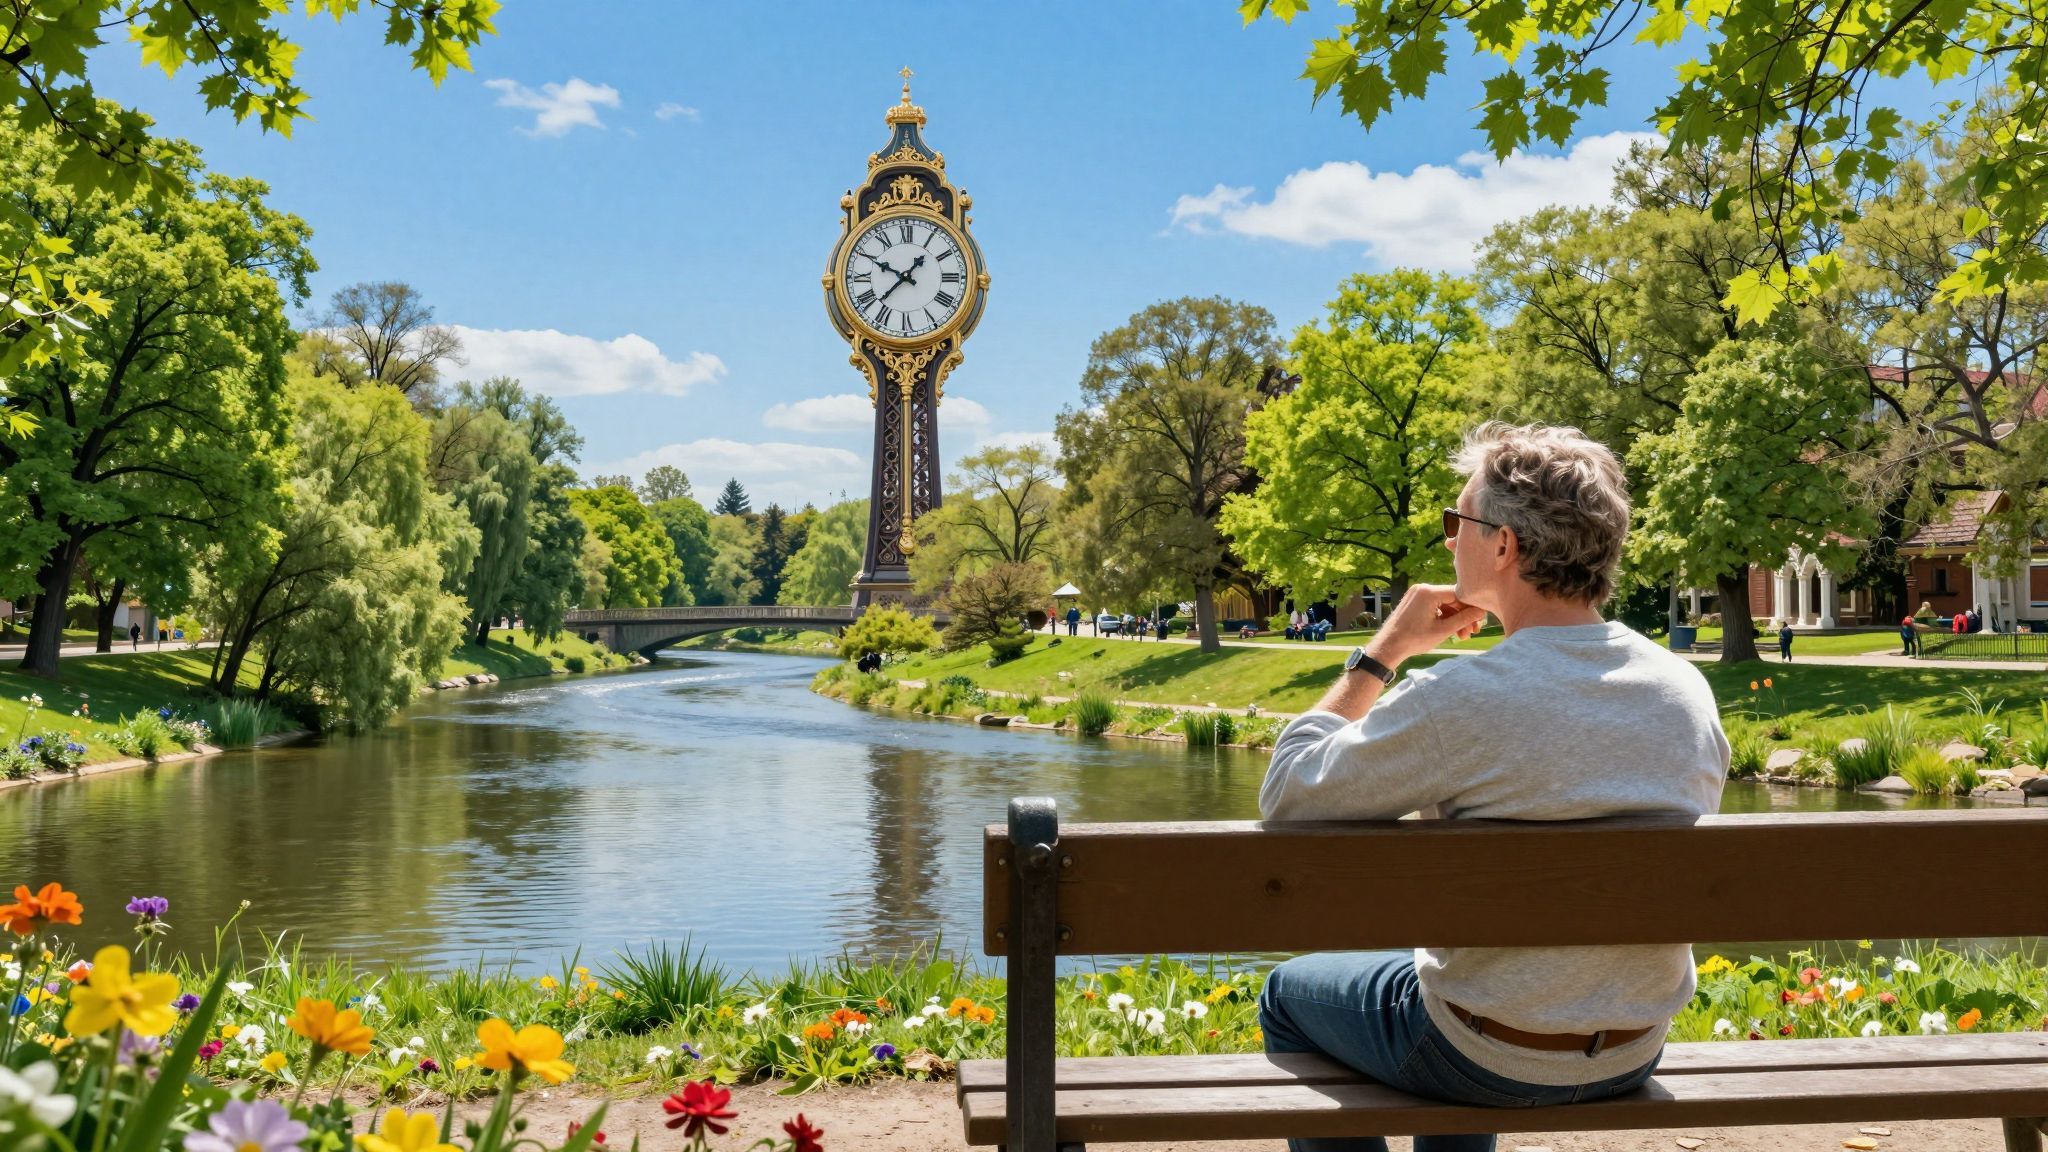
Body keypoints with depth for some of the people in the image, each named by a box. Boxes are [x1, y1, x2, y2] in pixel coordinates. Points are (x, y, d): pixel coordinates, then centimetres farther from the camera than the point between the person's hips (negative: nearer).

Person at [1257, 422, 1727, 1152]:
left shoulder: (1456, 701, -27)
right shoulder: (1690, 692, -7)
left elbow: (1284, 795, -14)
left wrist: (1383, 651, -10)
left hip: (1493, 1062, -6)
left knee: (1288, 996, 21)